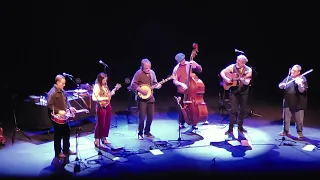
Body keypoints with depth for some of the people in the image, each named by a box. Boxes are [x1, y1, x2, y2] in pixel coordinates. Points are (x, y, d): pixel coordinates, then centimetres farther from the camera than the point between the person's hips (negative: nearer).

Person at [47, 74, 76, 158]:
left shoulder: (62, 91, 7)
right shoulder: (52, 92, -20)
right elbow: (49, 105, -23)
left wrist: (70, 107, 2)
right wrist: (59, 111, -26)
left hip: (63, 116, 9)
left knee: (67, 132, 15)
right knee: (58, 134, 3)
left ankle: (66, 150, 30)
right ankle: (58, 153, 17)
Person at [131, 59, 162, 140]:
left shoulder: (152, 72, 6)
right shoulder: (138, 73, -11)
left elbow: (155, 83, 15)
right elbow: (133, 85, -14)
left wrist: (158, 85, -7)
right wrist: (141, 90, -23)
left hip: (150, 97, 6)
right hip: (142, 98, -5)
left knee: (150, 116, 9)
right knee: (142, 117, -5)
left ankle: (147, 132, 26)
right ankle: (140, 133, 11)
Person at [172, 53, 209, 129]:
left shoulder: (189, 64, -4)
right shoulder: (176, 68, -6)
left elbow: (200, 70, -5)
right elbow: (175, 81, -10)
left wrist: (196, 65, -24)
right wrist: (181, 84, -27)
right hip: (181, 92, 0)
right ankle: (181, 123, 24)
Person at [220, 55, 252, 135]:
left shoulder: (248, 70, -5)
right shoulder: (232, 67, -4)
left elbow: (247, 82, -13)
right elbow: (222, 72, -1)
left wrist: (243, 80, -35)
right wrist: (226, 79, -17)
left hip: (244, 92, 2)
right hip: (233, 91, -2)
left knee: (243, 110, 9)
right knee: (233, 109, -8)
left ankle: (240, 127, 26)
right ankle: (230, 129, -4)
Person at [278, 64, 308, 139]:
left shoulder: (303, 79, -8)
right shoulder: (288, 78, 3)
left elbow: (302, 90, -18)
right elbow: (280, 86, 3)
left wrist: (299, 84, -36)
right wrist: (282, 85, -20)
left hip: (299, 103, -3)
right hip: (288, 102, 3)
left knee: (299, 119, 7)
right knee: (286, 118, 11)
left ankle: (300, 132, 24)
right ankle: (285, 131, 26)